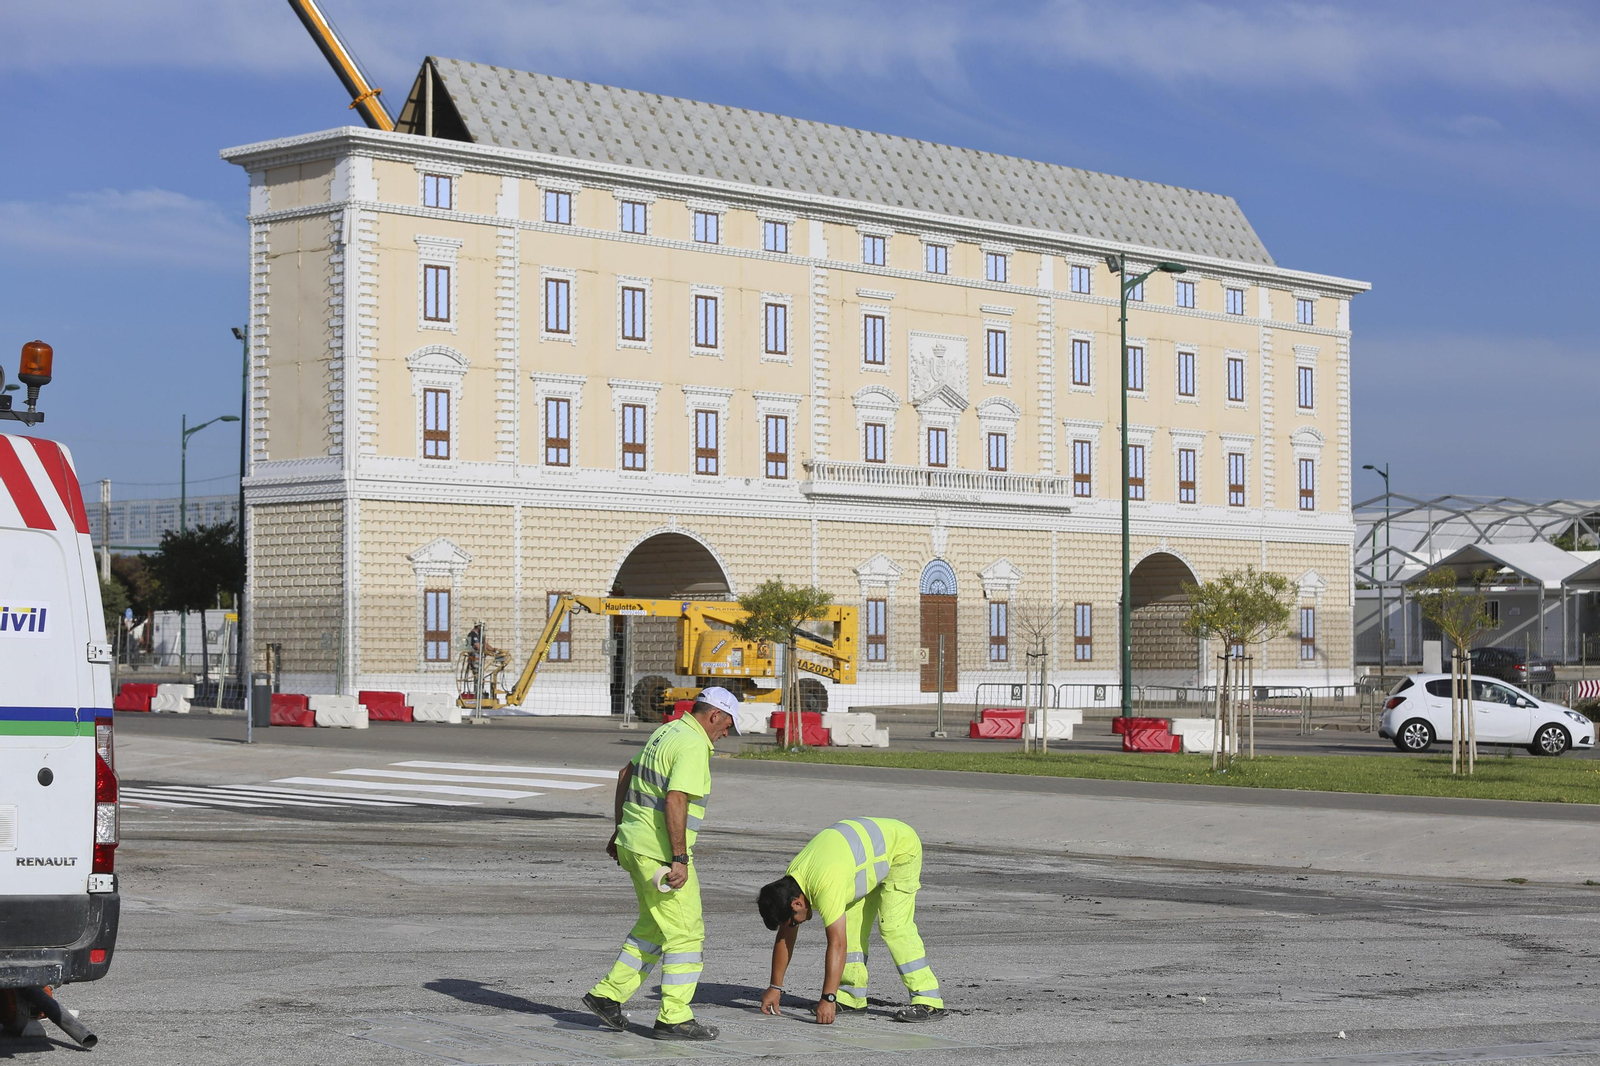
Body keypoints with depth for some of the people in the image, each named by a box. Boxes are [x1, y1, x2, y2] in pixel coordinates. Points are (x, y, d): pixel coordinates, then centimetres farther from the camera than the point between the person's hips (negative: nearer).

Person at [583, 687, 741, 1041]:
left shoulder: (666, 733, 14)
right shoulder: (693, 745, -16)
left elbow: (625, 776, 22)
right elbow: (675, 802, -25)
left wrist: (620, 829, 28)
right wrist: (680, 860, -24)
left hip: (635, 842, 10)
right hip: (660, 852, -10)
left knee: (654, 927, 21)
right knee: (686, 933, -2)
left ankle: (609, 994, 21)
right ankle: (674, 1018, 0)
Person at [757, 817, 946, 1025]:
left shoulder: (826, 885, -38)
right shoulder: (790, 883, -11)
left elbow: (837, 944, -41)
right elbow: (785, 937, -1)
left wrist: (828, 998, -43)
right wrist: (775, 987, 0)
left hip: (901, 846, -9)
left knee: (893, 926, -18)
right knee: (850, 923, 0)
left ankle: (927, 1002, -17)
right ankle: (852, 996, 7)